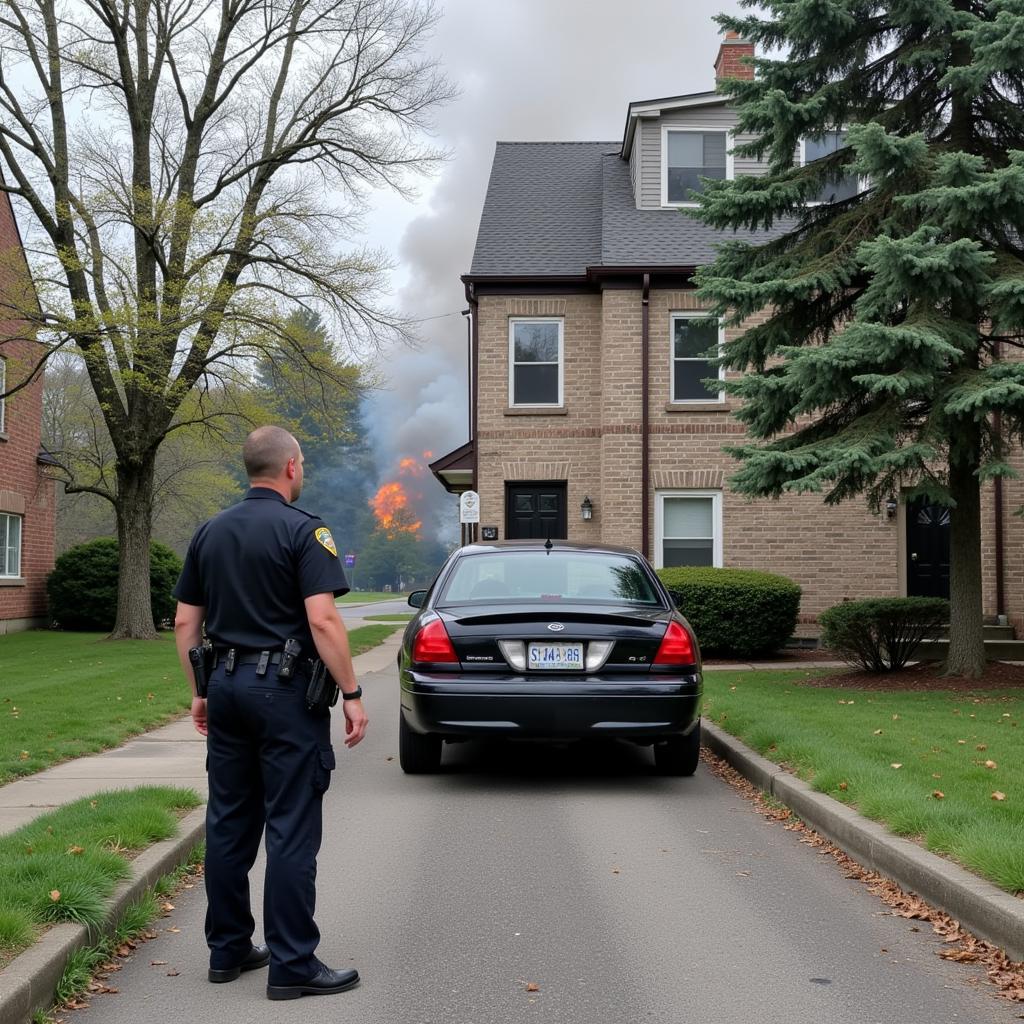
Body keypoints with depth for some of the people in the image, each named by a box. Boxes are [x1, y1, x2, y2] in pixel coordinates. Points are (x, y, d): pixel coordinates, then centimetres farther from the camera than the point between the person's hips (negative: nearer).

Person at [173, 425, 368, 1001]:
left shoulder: (211, 533, 10)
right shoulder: (303, 530, -10)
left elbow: (185, 622, 12)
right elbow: (322, 619, -19)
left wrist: (202, 692, 19)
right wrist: (353, 694, -13)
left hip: (227, 684, 7)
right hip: (285, 691, -7)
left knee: (229, 823, 12)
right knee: (291, 829, -3)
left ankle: (229, 950, 20)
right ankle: (293, 965, 1)